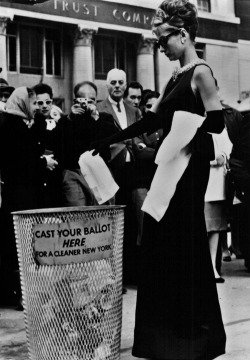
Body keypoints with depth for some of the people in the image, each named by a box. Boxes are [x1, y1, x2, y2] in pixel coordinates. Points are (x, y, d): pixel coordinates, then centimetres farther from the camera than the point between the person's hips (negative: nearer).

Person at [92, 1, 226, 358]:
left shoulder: (201, 73, -9)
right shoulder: (177, 77, 17)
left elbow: (218, 122, -15)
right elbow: (152, 119, 18)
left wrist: (191, 124, -30)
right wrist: (110, 141, 17)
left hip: (191, 165, -9)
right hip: (172, 163, 9)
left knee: (185, 245, -5)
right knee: (160, 244, 8)